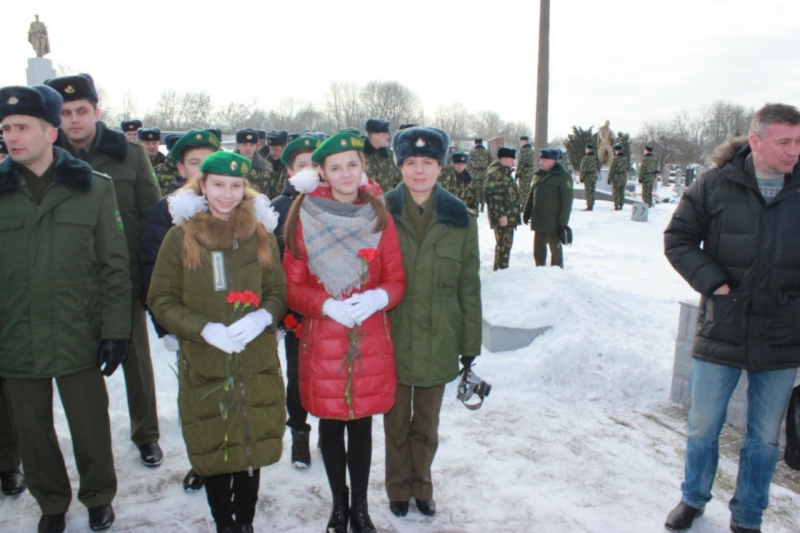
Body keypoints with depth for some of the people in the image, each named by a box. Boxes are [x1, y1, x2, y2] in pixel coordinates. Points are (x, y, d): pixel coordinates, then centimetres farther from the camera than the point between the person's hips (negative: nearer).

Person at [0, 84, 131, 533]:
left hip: (79, 338, -2)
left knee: (91, 427, 12)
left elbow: (115, 266, -3)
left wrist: (115, 330, -7)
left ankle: (99, 497, 37)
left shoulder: (94, 188, -3)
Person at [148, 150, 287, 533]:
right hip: (203, 363, -1)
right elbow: (161, 300, -2)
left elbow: (279, 292, 6)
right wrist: (204, 328, -16)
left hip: (257, 362, 1)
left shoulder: (260, 233, 2)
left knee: (252, 445, 8)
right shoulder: (181, 235, -3)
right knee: (212, 448, 8)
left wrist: (262, 317, -15)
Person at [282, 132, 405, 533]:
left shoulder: (378, 215, 1)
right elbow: (292, 285, -3)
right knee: (330, 425, 12)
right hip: (322, 341, -1)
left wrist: (376, 298, -18)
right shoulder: (304, 215, -4)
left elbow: (396, 279, 3)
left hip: (370, 341, 1)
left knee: (362, 424, 11)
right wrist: (328, 305, -19)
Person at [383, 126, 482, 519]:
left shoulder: (459, 219, -2)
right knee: (397, 421, 15)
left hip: (438, 340, 1)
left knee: (427, 424, 17)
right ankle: (399, 490, 37)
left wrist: (470, 343, 2)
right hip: (392, 339, -1)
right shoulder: (383, 212, -6)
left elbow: (469, 286, 1)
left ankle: (421, 485, 40)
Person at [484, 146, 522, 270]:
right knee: (504, 245, -8)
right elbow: (492, 196, -23)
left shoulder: (505, 173, 19)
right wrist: (501, 215, -24)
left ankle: (499, 270, 25)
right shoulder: (494, 174, -15)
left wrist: (514, 215, 24)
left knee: (506, 245, 16)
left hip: (509, 217, 11)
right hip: (502, 218, -11)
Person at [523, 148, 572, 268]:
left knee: (555, 249, 6)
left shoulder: (563, 176, -9)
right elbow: (531, 196, 17)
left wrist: (563, 222, -17)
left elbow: (567, 201, -13)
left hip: (553, 223, -6)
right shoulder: (538, 175, 11)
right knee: (538, 249, 13)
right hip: (538, 222, 6)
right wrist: (526, 213, 12)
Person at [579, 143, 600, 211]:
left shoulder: (585, 158, -14)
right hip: (594, 176, 6)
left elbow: (583, 169, -13)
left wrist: (581, 178, -7)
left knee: (587, 192, -2)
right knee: (592, 192, 11)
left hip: (587, 177, -6)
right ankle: (591, 207, 14)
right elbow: (598, 168, 12)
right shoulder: (596, 158, 5)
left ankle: (589, 207, -5)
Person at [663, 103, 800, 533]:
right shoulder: (716, 185, -6)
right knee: (703, 428, 12)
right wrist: (712, 281, -11)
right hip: (721, 333, -1)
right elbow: (677, 239, -1)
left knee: (765, 439, 14)